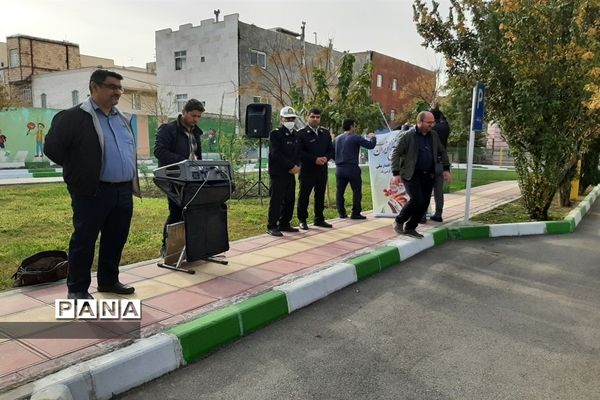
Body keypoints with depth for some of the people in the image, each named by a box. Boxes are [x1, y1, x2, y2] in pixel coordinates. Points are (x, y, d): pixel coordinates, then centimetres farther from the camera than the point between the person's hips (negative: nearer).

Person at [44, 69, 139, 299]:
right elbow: (52, 148, -7)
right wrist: (79, 170, 1)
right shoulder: (73, 117, -6)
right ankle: (77, 289, 15)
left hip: (123, 191, 7)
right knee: (84, 241, 2)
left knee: (116, 239, 14)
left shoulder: (122, 120, 16)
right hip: (92, 192, -7)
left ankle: (108, 281, 28)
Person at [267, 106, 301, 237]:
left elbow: (298, 152, 15)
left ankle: (284, 224, 20)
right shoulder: (275, 134, -8)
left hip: (291, 173, 7)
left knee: (290, 200, 9)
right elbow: (276, 154, -16)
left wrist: (297, 165, -5)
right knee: (276, 200, -5)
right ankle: (271, 226, 2)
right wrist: (292, 166, -16)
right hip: (278, 173, -7)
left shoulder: (295, 135, 14)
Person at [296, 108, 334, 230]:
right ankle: (302, 220, 11)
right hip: (307, 170, -5)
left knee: (320, 195, 11)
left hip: (322, 170, 5)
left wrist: (326, 158, -9)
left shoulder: (326, 133, 12)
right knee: (304, 196, 1)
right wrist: (315, 159, -19)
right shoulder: (301, 133, -5)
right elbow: (299, 152, -12)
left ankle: (319, 219, 21)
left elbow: (331, 150, 13)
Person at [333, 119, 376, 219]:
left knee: (339, 191, 10)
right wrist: (372, 137, 9)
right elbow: (371, 145, -9)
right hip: (352, 168, -6)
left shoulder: (337, 139, 10)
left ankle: (341, 213, 12)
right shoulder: (355, 137, -8)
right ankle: (355, 213, 2)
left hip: (339, 169, 6)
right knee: (357, 191, 2)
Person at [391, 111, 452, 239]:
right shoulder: (408, 136, -8)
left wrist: (446, 169, 13)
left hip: (427, 175, 6)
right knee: (417, 200, -17)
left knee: (424, 203, 3)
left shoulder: (434, 135, 10)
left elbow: (442, 152, 21)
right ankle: (399, 222, 5)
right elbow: (396, 154, -8)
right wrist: (396, 173, -14)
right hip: (411, 175, -6)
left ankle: (410, 228, 17)